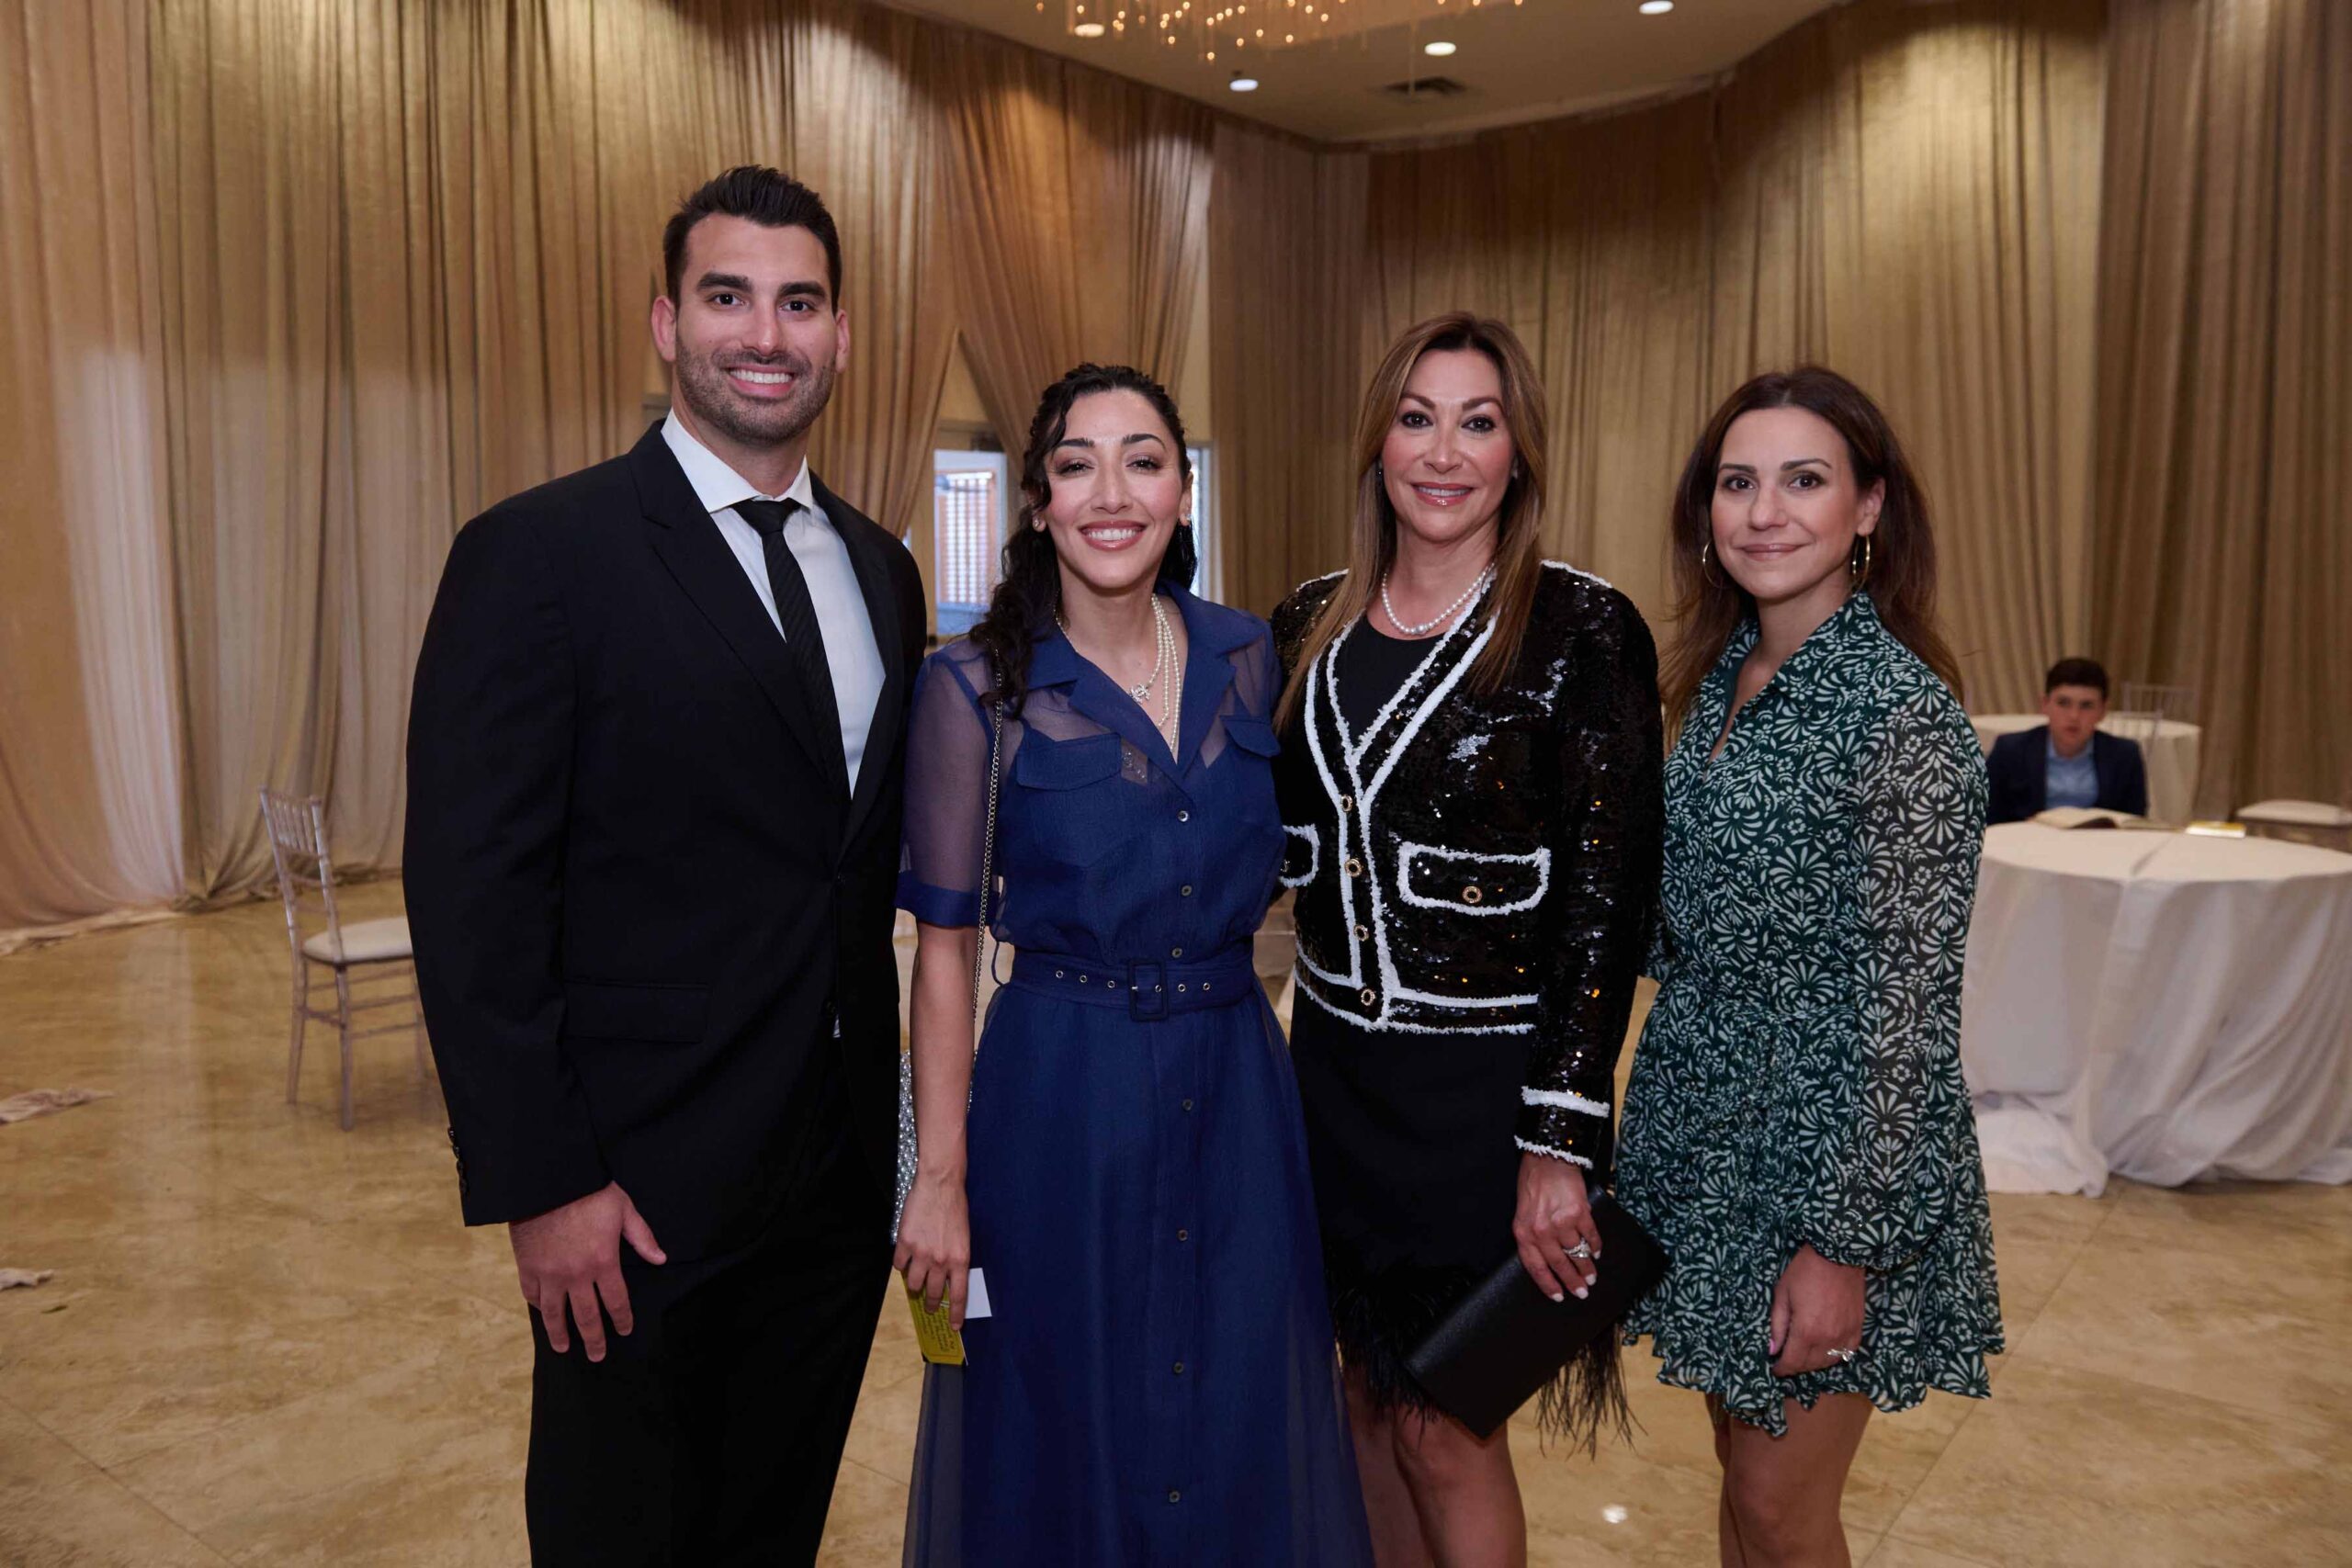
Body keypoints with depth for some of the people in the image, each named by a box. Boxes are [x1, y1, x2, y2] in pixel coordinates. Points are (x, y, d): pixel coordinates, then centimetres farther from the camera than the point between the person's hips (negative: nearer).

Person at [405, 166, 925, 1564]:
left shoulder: (881, 570, 7)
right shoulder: (540, 557, -12)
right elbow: (474, 900, -14)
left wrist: (906, 1127, 8)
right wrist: (539, 1186, -16)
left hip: (845, 1169, 6)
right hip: (643, 1189, -5)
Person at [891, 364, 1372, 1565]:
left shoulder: (1247, 657, 0)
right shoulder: (977, 687, -10)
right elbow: (944, 943, -8)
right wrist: (941, 1175, -10)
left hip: (1237, 1081, 4)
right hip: (1061, 1093, -3)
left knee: (1239, 1424, 17)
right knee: (1068, 1433, 13)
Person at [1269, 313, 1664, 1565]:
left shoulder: (1581, 631, -11)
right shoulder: (1310, 626, 3)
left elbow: (1607, 898, -13)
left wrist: (1561, 1142, -15)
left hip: (1487, 1084, -4)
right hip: (1335, 1067, 5)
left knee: (1445, 1425, 8)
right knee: (1371, 1396, 18)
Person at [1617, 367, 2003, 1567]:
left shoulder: (1903, 710, -18)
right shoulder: (1717, 676, 4)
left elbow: (1908, 998, -18)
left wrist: (1846, 1243, -17)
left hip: (1828, 1148, -6)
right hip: (1704, 1129, 7)